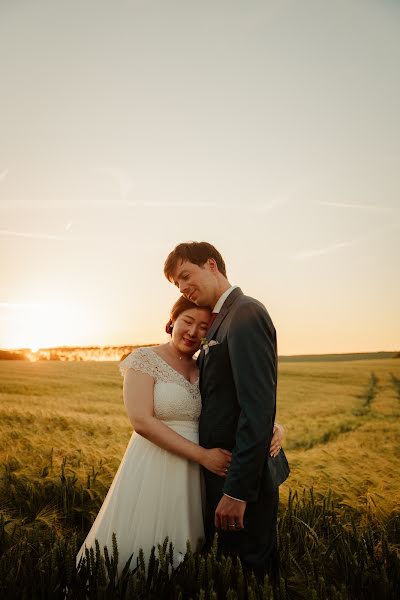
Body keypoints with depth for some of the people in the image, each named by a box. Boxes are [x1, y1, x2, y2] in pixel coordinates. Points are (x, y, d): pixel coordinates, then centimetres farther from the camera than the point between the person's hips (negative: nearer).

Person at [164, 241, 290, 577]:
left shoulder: (246, 313, -18)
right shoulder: (220, 322, 13)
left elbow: (259, 408, -24)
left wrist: (237, 491, -23)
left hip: (242, 477, -9)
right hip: (220, 471, 9)